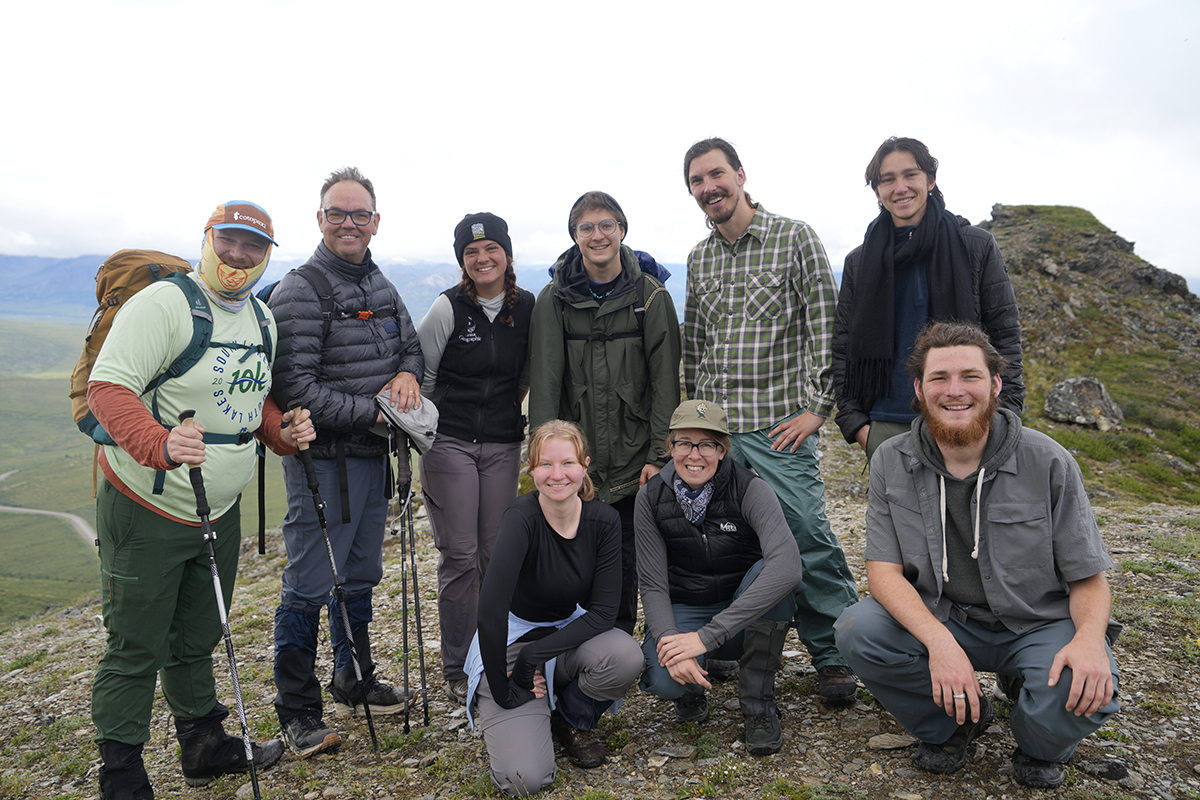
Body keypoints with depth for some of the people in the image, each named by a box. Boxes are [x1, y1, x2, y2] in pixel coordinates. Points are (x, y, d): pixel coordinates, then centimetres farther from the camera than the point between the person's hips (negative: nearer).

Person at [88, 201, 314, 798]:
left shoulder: (262, 319, 10)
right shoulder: (163, 303, -16)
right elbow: (108, 387, -22)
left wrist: (285, 431, 0)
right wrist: (160, 445, -39)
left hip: (220, 512, 7)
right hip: (146, 510, -7)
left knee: (198, 638, 21)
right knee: (136, 651, 4)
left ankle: (204, 747, 38)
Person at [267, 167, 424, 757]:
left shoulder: (381, 286, 12)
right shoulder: (299, 292, -13)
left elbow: (411, 343, 20)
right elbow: (295, 388, -19)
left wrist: (407, 373, -3)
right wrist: (370, 412, -17)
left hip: (372, 454, 8)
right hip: (322, 459, -8)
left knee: (360, 575, 18)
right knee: (309, 586, -1)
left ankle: (354, 682, 34)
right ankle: (297, 710, 13)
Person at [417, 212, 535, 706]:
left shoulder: (527, 308, 3)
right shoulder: (448, 308, -8)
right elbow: (418, 373, -2)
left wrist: (511, 410, 9)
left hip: (503, 445, 3)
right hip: (449, 443, -3)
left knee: (498, 553, 7)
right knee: (459, 556, -1)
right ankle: (458, 670, 14)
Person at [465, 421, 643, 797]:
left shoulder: (603, 521, -12)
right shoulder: (523, 518, -26)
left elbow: (603, 611, -14)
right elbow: (491, 608, -33)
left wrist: (536, 657, -21)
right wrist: (502, 689, -25)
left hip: (570, 632, 4)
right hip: (511, 641, -4)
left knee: (626, 656, -29)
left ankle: (572, 718, 3)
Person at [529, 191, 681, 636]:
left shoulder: (651, 297, 0)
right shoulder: (554, 300, 1)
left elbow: (665, 382, -2)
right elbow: (545, 382, -1)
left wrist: (658, 455, -7)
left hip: (634, 461, 0)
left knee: (626, 564, 7)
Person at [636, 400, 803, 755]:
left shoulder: (750, 489, -20)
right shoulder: (651, 497, -11)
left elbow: (787, 565, -37)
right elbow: (653, 585, -10)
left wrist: (707, 636, -41)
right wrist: (671, 643, -31)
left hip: (745, 614, 0)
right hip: (683, 610, 1)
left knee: (767, 573, -34)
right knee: (665, 679, -31)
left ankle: (758, 702, -13)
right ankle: (691, 688, 9)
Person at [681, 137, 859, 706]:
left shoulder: (794, 238, -1)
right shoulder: (699, 259, 14)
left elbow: (825, 327, -5)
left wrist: (817, 407, -10)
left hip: (779, 424, -5)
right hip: (715, 426, 5)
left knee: (808, 538, -5)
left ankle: (835, 654, 13)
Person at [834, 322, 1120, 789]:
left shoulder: (1048, 462, -12)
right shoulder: (891, 462, -7)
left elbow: (1088, 579, -6)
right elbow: (884, 570, -11)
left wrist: (1090, 638, -30)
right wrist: (939, 640, -29)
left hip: (1039, 623, -1)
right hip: (939, 619, 2)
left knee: (1085, 690, -33)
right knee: (856, 632, -25)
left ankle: (1040, 747, 8)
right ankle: (954, 724, 6)